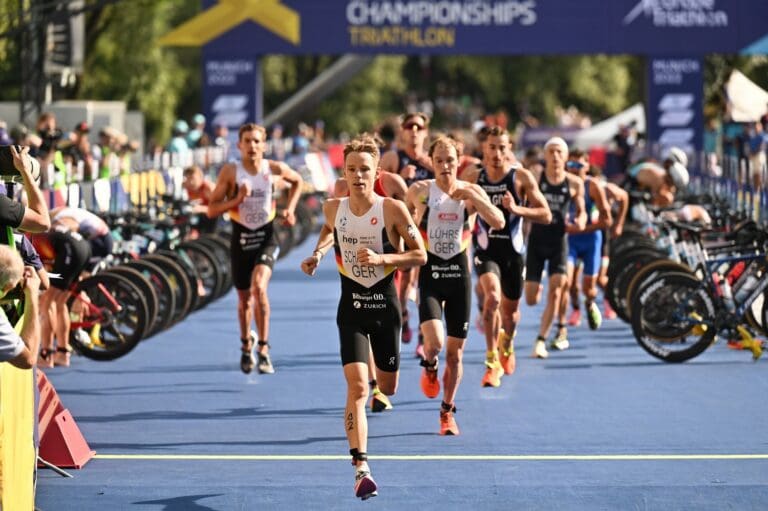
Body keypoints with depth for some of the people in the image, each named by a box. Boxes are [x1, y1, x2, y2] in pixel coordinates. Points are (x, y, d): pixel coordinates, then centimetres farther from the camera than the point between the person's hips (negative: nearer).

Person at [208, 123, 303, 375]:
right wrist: (237, 199, -22)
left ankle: (263, 349, -16)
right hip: (240, 238, 1)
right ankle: (246, 344, 42)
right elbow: (211, 210, -8)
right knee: (244, 298, 14)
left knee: (259, 287, -25)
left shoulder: (275, 169, -5)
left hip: (266, 237, -1)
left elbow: (297, 182, 18)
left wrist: (290, 208, 5)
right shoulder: (230, 171, -8)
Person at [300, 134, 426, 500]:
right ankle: (361, 468, -18)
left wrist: (381, 258, -21)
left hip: (385, 305, 0)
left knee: (387, 387, 16)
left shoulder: (392, 209, -12)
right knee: (357, 387, -15)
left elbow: (420, 255, -8)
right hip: (351, 307, 0)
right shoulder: (333, 208, -3)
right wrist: (318, 253, 3)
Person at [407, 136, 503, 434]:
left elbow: (499, 222, -15)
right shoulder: (419, 191, -2)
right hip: (430, 274, -2)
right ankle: (429, 366, 15)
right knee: (434, 340, -21)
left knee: (455, 352, 5)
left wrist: (471, 196, -23)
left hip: (459, 274, 2)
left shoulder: (471, 192, -1)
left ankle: (447, 412, 22)